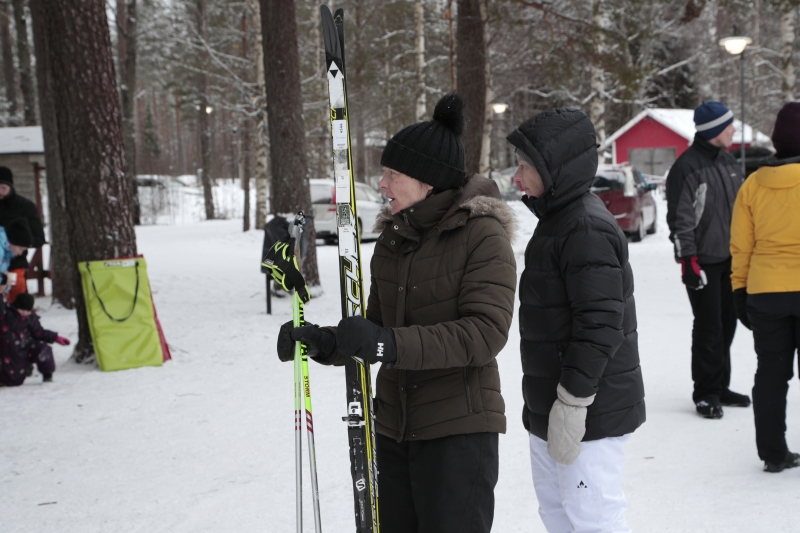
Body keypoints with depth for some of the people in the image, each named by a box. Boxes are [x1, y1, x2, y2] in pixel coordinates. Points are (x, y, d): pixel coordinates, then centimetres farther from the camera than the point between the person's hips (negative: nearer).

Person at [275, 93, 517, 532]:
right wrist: (324, 343, -5)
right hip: (392, 429, 7)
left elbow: (485, 333, -22)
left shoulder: (483, 234, -11)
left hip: (459, 430, -7)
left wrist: (391, 345, -30)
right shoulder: (392, 237, 10)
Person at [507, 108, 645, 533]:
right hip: (549, 405, 11)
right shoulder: (557, 220, 13)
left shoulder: (587, 231, -20)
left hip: (588, 412, -10)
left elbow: (600, 327, -25)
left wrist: (571, 402, -23)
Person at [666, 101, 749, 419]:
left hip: (731, 259, 8)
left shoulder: (730, 164, 14)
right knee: (709, 329, -4)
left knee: (726, 325, 11)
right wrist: (688, 259, -16)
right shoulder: (687, 167, -11)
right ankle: (706, 392, 6)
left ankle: (719, 387, 22)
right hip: (704, 261, -8)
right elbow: (680, 219, -13)